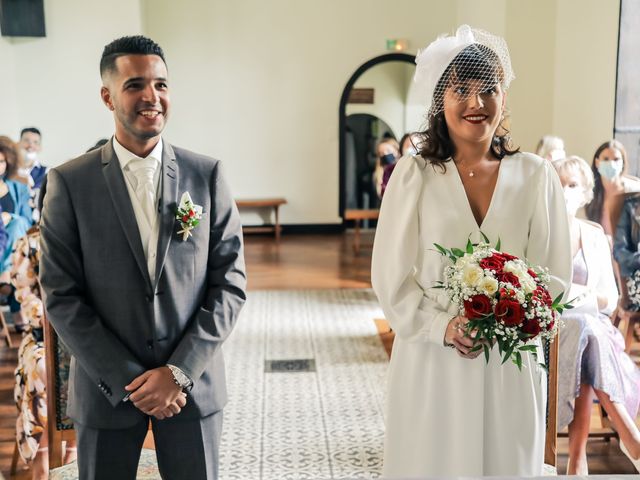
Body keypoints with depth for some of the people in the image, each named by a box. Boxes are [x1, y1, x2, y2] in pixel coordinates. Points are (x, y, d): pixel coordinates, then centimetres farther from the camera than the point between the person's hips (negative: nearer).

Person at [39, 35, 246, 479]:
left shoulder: (207, 175, -2)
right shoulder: (69, 182, -5)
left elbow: (230, 281, -3)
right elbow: (61, 296, -6)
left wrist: (180, 371, -11)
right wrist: (129, 381, -10)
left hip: (192, 382, 1)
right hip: (105, 387, 0)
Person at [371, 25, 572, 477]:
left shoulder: (537, 176, 1)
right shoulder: (414, 174, -3)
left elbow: (556, 275, 4)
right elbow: (391, 277, -3)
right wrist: (444, 326, -16)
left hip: (512, 365, 1)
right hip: (431, 362, -1)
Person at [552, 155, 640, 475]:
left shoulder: (595, 236, 14)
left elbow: (610, 300, 11)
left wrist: (579, 293, -10)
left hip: (591, 327, 2)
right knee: (586, 331, -35)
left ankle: (577, 460, -34)